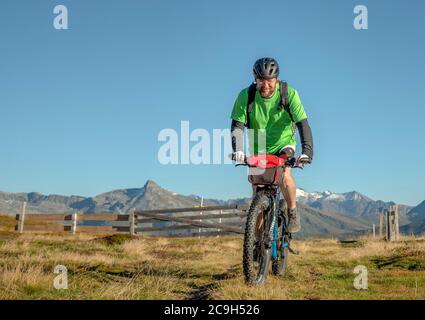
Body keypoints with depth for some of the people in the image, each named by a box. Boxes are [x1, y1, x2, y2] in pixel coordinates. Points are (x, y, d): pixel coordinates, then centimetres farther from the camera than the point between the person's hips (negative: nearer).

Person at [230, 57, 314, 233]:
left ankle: (293, 212, -2)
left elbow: (303, 124, -28)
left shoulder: (289, 94, -23)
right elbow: (237, 125, -24)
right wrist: (238, 149, -42)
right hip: (257, 147, 2)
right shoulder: (245, 96, -20)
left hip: (283, 143, -2)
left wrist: (307, 152, -42)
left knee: (284, 176, -27)